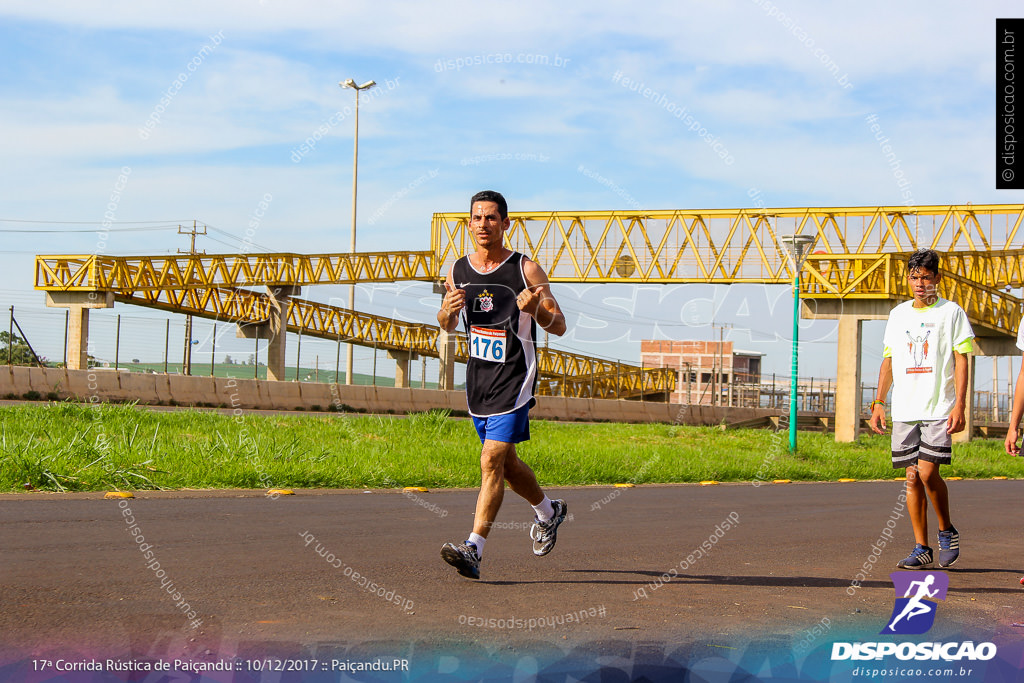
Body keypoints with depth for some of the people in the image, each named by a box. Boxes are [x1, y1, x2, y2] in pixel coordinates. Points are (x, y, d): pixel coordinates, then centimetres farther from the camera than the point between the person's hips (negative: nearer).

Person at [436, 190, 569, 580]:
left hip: (514, 377, -6)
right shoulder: (458, 272, 4)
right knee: (506, 462, 18)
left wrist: (536, 310, -27)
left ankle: (473, 549, -19)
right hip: (477, 377, 6)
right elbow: (447, 325, 19)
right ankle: (548, 512, 44)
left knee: (492, 461, -16)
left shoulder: (526, 270, -8)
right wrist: (448, 309, -5)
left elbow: (560, 327, -5)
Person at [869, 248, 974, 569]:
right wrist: (878, 402, 9)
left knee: (927, 472, -15)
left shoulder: (951, 313, 1)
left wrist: (959, 405, -12)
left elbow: (961, 361, -3)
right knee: (913, 478, 3)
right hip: (904, 410, 4)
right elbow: (888, 362, 18)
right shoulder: (898, 315, 14)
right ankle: (922, 549, 9)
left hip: (939, 409, -4)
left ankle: (947, 531, 8)